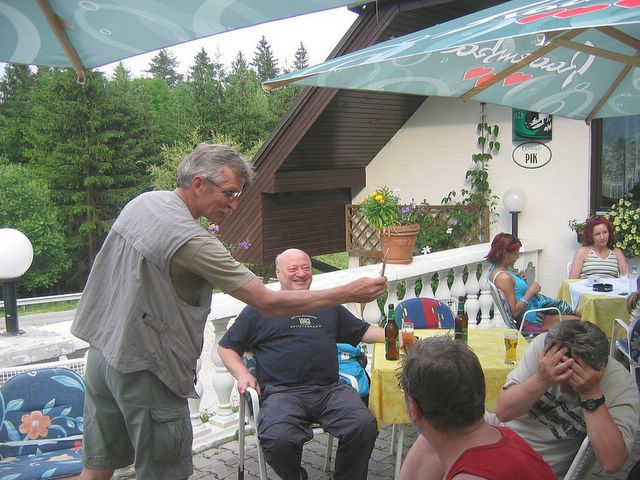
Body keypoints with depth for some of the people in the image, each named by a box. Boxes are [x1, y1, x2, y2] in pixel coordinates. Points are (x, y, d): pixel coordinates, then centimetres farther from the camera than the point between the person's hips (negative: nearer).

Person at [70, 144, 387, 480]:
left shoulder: (141, 202, 1)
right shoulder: (194, 242, -24)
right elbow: (268, 304, -24)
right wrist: (349, 294, -19)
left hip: (101, 349, 9)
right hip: (143, 370, -9)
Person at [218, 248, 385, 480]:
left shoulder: (328, 307, 28)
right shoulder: (259, 309, 17)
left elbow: (363, 331, 33)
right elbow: (225, 347, 19)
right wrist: (242, 374, 1)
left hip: (330, 389, 3)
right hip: (282, 392, -2)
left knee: (364, 426, -26)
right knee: (279, 441, -32)